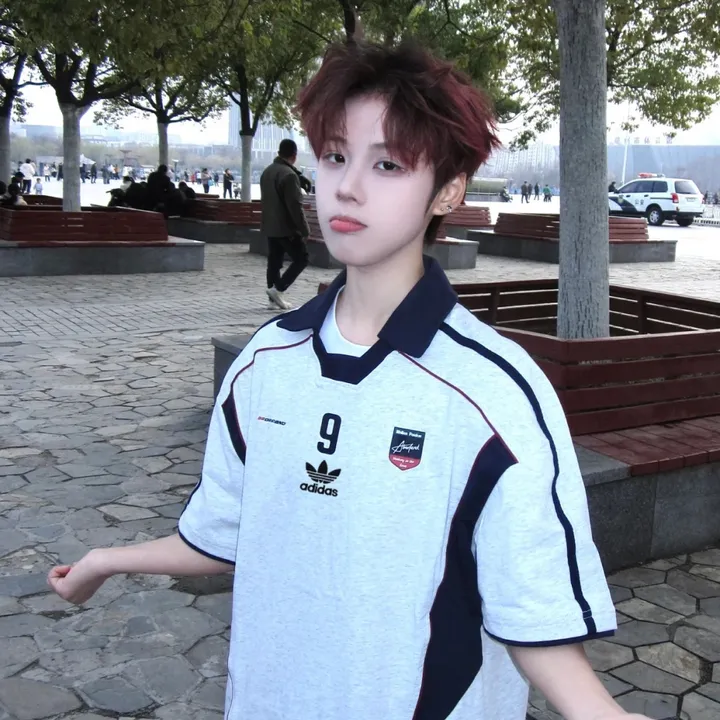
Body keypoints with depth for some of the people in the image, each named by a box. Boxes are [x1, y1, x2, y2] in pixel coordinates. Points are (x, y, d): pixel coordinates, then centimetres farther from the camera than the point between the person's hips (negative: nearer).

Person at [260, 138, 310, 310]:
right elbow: (295, 206, -21)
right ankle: (278, 289, -7)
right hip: (286, 228, -9)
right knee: (301, 259, 0)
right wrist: (304, 229, -16)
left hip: (269, 227, 9)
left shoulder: (267, 171, 11)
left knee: (274, 262, 12)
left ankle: (274, 297, 15)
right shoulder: (289, 175, -19)